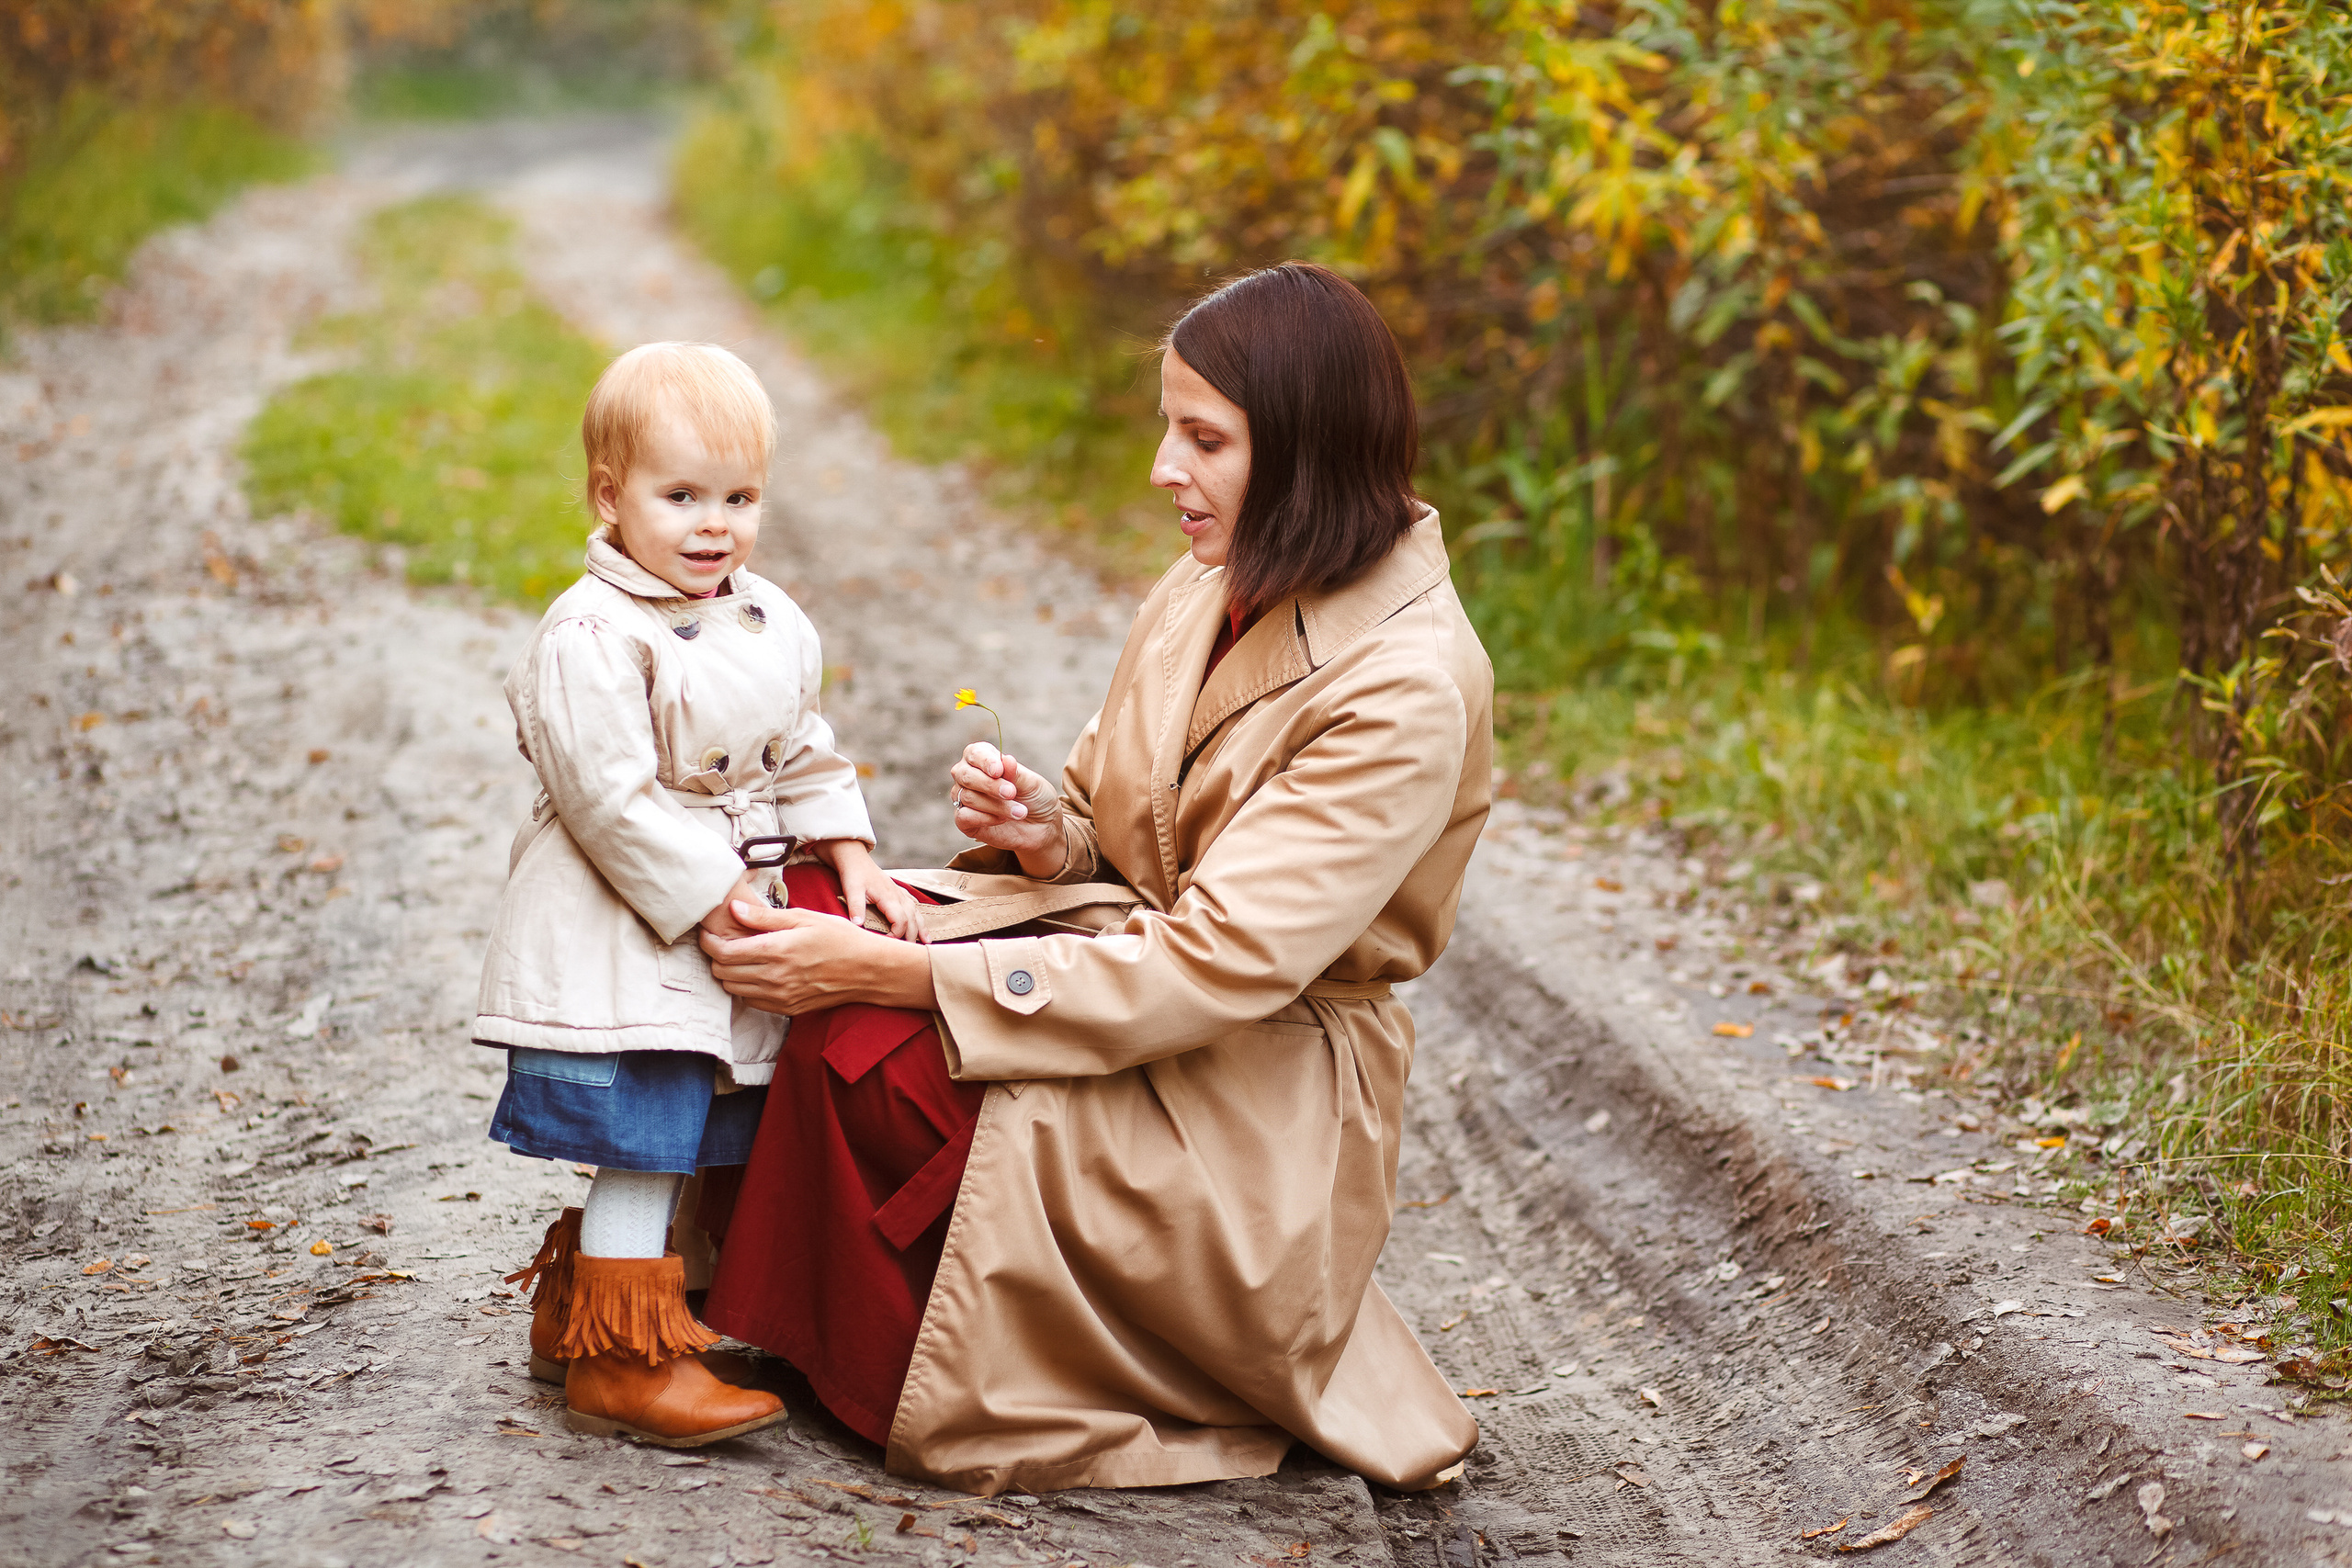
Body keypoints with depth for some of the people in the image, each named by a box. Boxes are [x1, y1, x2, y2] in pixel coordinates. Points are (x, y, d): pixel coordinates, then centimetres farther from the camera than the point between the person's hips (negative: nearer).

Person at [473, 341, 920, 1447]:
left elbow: (804, 756, 18)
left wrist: (850, 859, 5)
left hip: (732, 922, 8)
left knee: (656, 1148, 15)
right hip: (620, 941, -8)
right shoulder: (589, 639, -17)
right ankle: (621, 1359, 4)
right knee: (642, 1145, -6)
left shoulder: (771, 625, 9)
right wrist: (718, 904, -20)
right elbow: (613, 801, -21)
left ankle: (573, 1311, 30)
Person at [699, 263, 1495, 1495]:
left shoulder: (1405, 688, -22)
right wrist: (1041, 830, -10)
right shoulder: (1209, 590, 4)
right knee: (825, 928, -13)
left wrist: (894, 974, -28)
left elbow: (1213, 970, -27)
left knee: (867, 1049, -26)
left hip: (1256, 1107, -8)